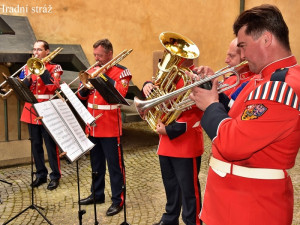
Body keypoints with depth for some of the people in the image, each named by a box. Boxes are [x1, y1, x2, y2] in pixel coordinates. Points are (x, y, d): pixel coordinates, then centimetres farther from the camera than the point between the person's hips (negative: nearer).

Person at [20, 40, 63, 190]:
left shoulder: (54, 68, -1)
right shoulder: (28, 67, 11)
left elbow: (53, 86, -19)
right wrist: (28, 78, -14)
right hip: (31, 112, 5)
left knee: (51, 145, 1)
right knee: (36, 145, 11)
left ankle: (55, 176, 12)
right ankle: (40, 174, 24)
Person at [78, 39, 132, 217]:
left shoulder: (121, 71, -7)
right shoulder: (92, 70, 12)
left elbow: (120, 93, -23)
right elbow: (82, 95, 11)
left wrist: (104, 75, -19)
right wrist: (86, 84, -10)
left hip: (110, 127, -6)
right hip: (92, 125, 7)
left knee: (114, 164, 1)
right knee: (96, 163, 17)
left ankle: (118, 199, 13)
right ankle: (97, 194, 32)